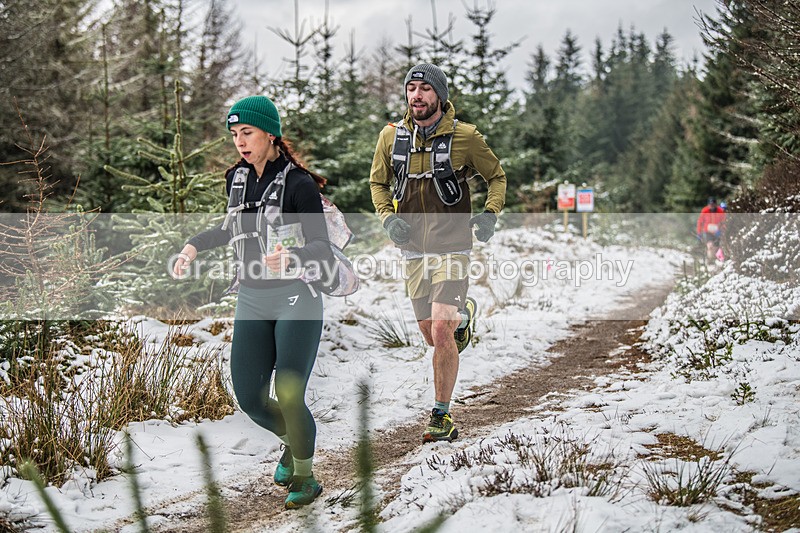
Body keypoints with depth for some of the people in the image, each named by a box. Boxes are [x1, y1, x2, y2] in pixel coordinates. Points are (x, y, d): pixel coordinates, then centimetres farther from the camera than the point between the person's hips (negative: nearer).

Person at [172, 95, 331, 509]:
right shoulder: (236, 177, 7)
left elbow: (323, 248, -16)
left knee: (289, 397, -10)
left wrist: (291, 255, -35)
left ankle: (305, 477, 15)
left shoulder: (297, 183, -13)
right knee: (249, 397, 4)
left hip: (296, 300, -6)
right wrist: (195, 246, 18)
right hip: (251, 302, 6)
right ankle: (291, 442, 35)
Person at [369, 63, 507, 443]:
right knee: (431, 336, 14)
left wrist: (490, 214, -11)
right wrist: (388, 217, -3)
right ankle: (462, 315, 50)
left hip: (451, 247, -4)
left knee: (441, 334, -15)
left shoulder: (465, 136, -7)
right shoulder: (391, 136, 1)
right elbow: (378, 182, 15)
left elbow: (497, 176, 6)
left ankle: (442, 417, -2)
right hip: (412, 249, 4)